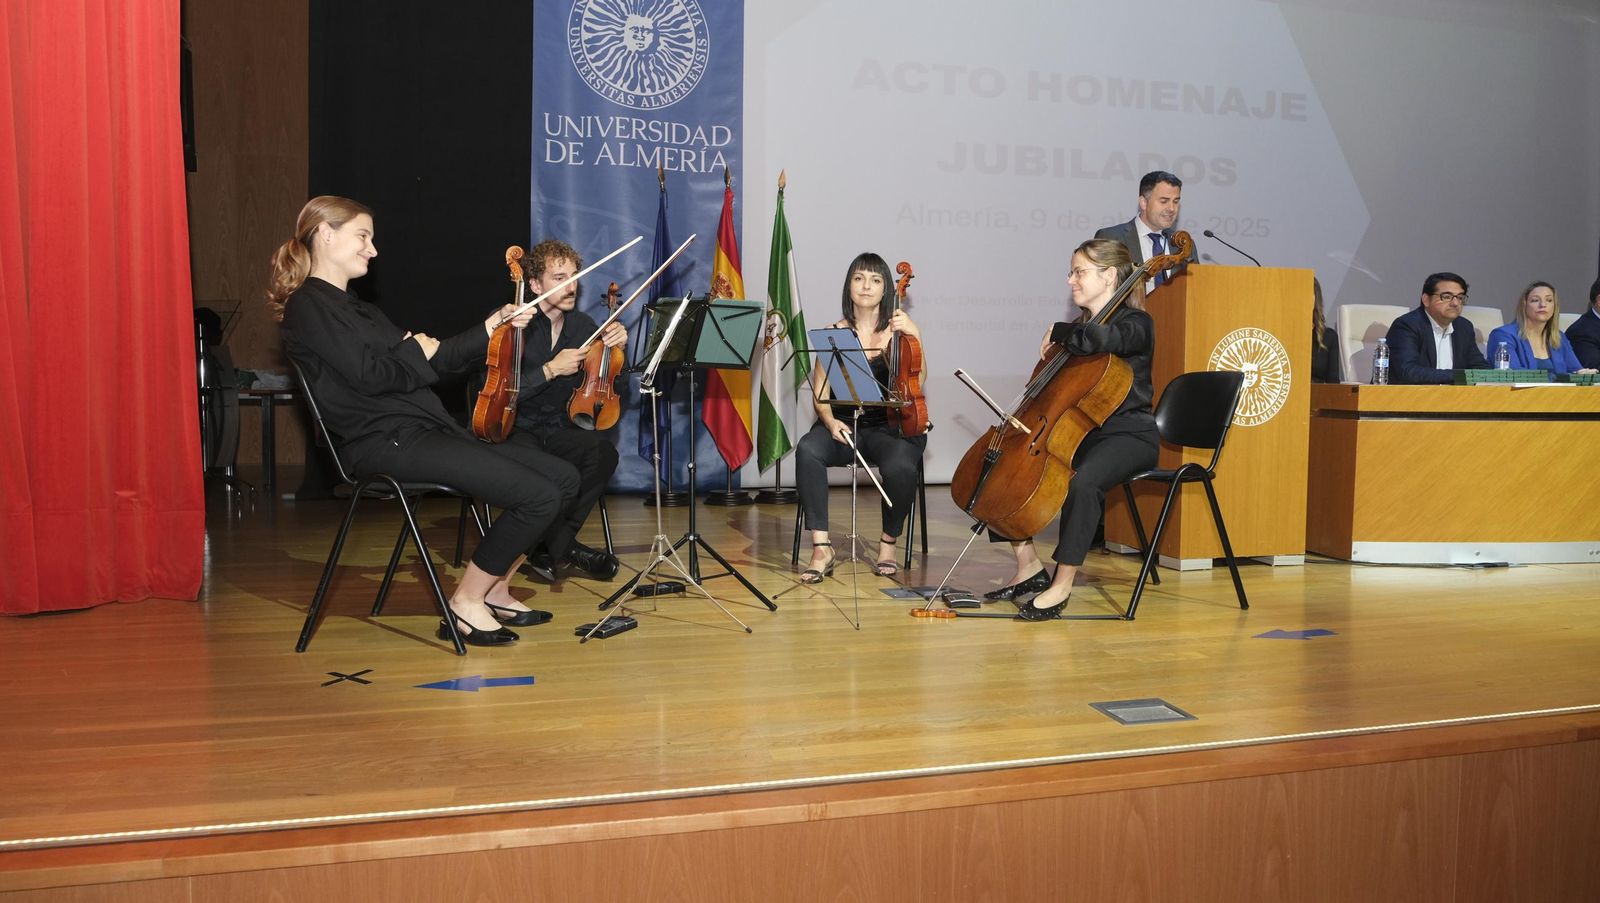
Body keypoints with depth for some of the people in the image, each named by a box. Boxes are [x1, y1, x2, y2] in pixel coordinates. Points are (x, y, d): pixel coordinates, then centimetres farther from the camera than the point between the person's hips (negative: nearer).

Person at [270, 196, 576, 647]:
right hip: (384, 445, -10)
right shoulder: (309, 305, -5)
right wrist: (416, 351, 1)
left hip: (424, 431, 10)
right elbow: (370, 376, -17)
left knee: (563, 478, -1)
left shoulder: (355, 306, 24)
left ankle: (494, 589, 10)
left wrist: (493, 326, 16)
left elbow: (433, 362, 21)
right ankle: (466, 603, -6)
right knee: (539, 496, -21)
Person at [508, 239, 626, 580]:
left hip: (561, 430, 4)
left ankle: (550, 548, -16)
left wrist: (615, 347, -11)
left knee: (604, 451, -28)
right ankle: (567, 547, -14)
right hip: (517, 430, -4)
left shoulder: (583, 325, 8)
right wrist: (550, 369, -20)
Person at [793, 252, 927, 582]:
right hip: (844, 425, 1)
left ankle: (889, 542, -7)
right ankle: (821, 547, -28)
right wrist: (830, 420, -17)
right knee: (808, 449, -32)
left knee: (900, 466, -35)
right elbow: (820, 391, 2)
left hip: (890, 426, -1)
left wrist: (915, 337, -23)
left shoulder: (897, 329, 5)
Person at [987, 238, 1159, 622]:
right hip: (1079, 431, 8)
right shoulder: (1080, 327, 14)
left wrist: (1057, 332, -17)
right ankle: (1029, 565, 3)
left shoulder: (1136, 324, -10)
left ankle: (1063, 583, -27)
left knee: (1083, 481, -38)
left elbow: (1096, 339, -34)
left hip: (1127, 436, -8)